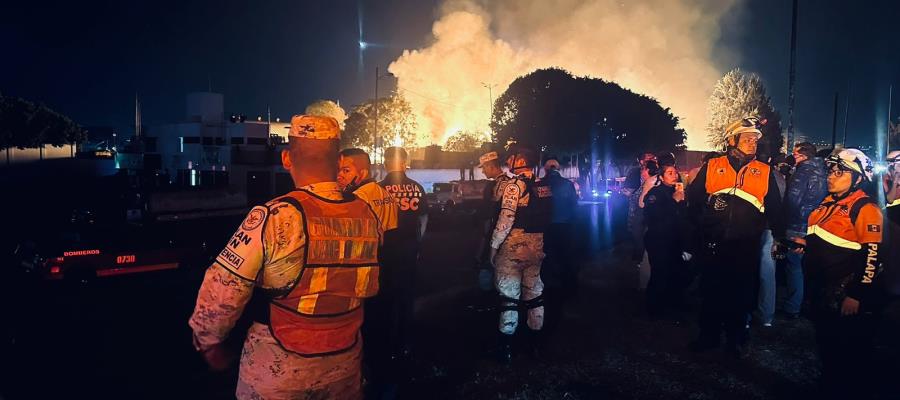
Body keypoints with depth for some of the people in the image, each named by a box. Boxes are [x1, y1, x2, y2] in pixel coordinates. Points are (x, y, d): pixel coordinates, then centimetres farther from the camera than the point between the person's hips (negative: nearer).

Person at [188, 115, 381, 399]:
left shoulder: (274, 218, -23)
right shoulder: (368, 215, -9)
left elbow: (221, 291, -19)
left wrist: (209, 342, -1)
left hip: (277, 369, -4)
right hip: (345, 364, 4)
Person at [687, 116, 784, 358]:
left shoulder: (765, 173, 6)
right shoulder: (712, 167, 3)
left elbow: (775, 209, 11)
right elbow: (693, 200, 6)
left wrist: (780, 238, 7)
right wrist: (701, 225, 2)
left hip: (746, 248, 0)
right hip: (712, 245, 0)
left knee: (741, 293, 9)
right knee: (711, 291, 10)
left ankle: (736, 339, 25)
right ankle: (709, 335, 26)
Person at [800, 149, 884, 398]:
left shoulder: (865, 209, -15)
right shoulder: (829, 201, 11)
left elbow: (872, 256, -20)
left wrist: (858, 295, -21)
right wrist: (806, 243, 10)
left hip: (844, 294, -9)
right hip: (819, 288, 9)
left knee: (848, 349, 3)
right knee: (824, 339, 21)